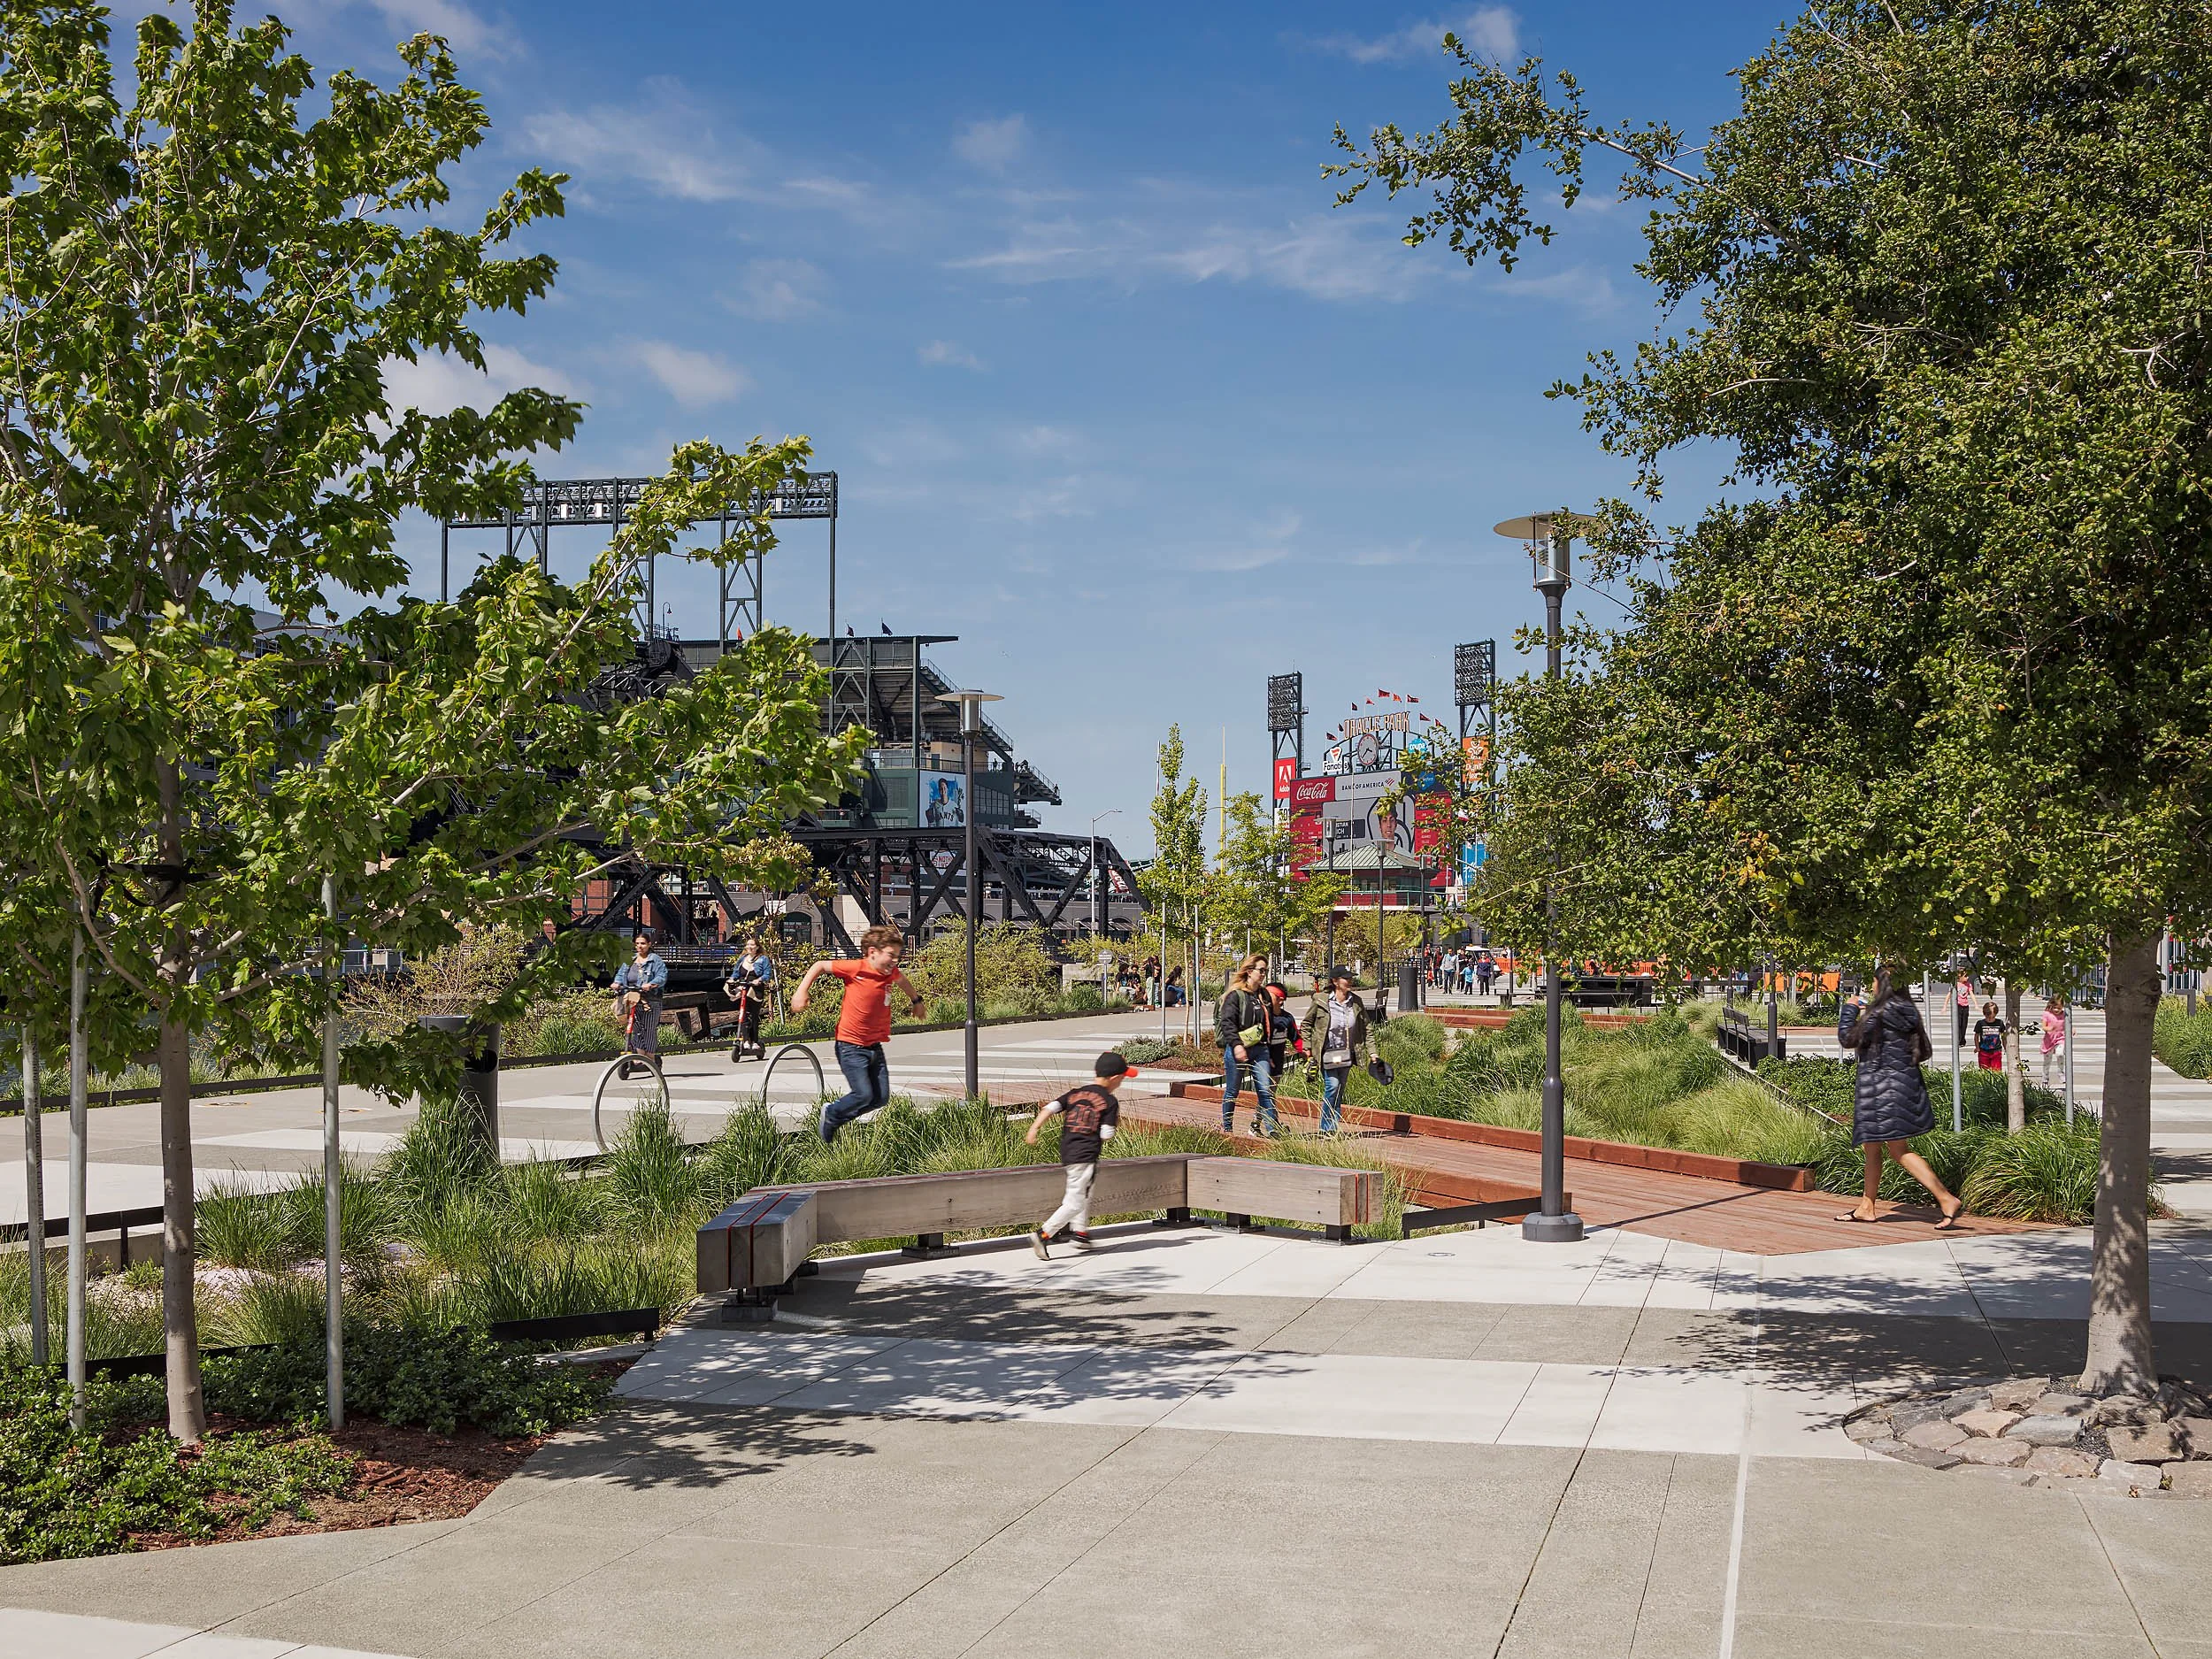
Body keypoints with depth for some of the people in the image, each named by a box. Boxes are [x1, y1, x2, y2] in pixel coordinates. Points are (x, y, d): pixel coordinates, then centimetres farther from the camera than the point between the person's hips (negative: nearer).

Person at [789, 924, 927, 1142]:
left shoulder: (891, 973, 1)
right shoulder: (856, 969, -16)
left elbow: (902, 980, 27)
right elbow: (820, 966, -6)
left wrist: (916, 1000, 38)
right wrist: (801, 991, -13)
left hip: (874, 1045, 7)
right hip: (850, 1045, -7)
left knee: (881, 1097, 2)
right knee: (864, 1095, -14)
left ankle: (835, 1116, 22)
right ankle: (829, 1117, 14)